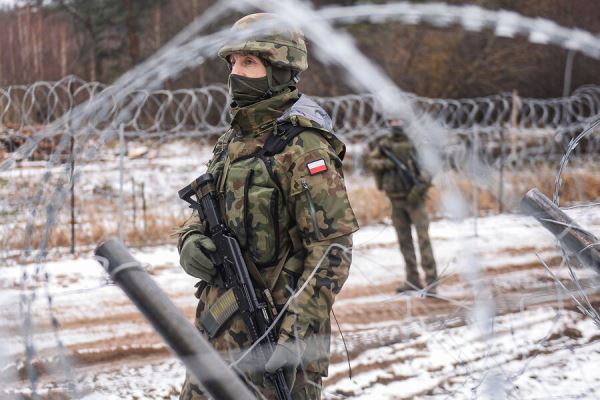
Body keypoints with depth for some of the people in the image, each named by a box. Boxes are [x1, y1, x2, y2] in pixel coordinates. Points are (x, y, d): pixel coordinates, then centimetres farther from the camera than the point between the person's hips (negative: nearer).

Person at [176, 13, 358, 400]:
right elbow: (208, 207, 24)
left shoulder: (303, 148, -14)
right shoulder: (232, 140, 12)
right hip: (220, 327, 8)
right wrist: (191, 239, -1)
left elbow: (332, 248, -18)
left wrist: (296, 335, -23)